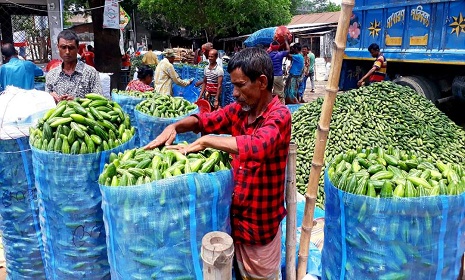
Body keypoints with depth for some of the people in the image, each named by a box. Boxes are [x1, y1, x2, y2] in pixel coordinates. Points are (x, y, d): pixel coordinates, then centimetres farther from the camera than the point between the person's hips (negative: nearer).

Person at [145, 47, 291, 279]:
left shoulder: (279, 115, -21)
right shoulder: (238, 110, 0)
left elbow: (257, 145, -40)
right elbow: (203, 120, 7)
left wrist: (204, 141, -35)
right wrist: (175, 127, -13)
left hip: (260, 227, -6)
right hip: (235, 217, 6)